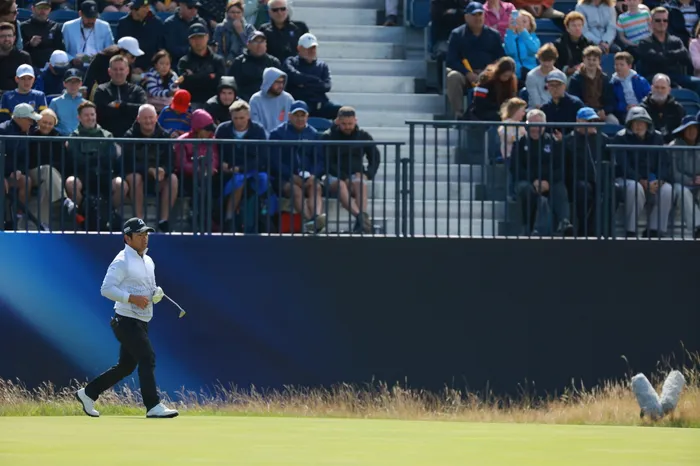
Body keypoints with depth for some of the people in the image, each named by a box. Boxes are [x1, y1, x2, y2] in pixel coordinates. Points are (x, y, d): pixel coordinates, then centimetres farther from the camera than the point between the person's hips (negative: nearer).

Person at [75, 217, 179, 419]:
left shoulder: (148, 261, 16)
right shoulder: (122, 261, -12)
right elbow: (106, 289, -19)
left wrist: (156, 294, 3)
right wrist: (132, 298, -26)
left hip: (141, 322, 9)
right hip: (127, 321, -9)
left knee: (126, 366, 13)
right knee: (147, 357, -17)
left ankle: (88, 393, 24)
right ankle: (153, 406, -18)